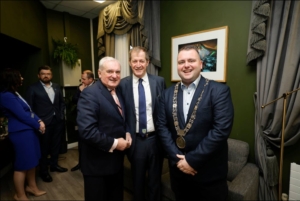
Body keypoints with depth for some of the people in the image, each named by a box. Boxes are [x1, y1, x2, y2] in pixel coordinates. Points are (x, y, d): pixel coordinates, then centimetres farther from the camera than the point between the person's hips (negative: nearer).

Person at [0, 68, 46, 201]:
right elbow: (22, 115, -18)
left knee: (31, 160, 19)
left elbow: (28, 110, 12)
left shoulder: (14, 93, 13)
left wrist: (39, 120, -3)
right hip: (21, 132, -10)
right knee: (22, 164, 4)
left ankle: (32, 186, 36)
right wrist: (38, 125, -8)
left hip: (29, 130, 10)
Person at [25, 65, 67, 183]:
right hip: (44, 122, -4)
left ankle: (54, 165, 35)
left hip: (57, 120, 5)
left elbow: (62, 101, 13)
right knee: (44, 147, 8)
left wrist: (62, 114, 3)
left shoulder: (56, 87, 8)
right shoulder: (33, 88, -5)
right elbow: (29, 106, -6)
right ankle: (43, 171, 25)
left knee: (56, 144, 16)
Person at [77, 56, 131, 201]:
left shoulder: (117, 93, 8)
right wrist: (114, 143, -21)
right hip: (97, 163, -8)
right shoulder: (89, 94, -20)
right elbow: (86, 131, -30)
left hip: (116, 160, 8)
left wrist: (126, 134, -2)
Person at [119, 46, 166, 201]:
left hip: (155, 139, 1)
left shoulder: (159, 81, -2)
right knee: (138, 181, 21)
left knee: (155, 180, 20)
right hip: (135, 140, 0)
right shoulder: (123, 84, -4)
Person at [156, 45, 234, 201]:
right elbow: (162, 127, -2)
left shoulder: (219, 91, -11)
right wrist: (177, 158, -11)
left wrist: (192, 160, -17)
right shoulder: (167, 94, 2)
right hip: (178, 168, 4)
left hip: (210, 171, -3)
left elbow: (221, 129, -18)